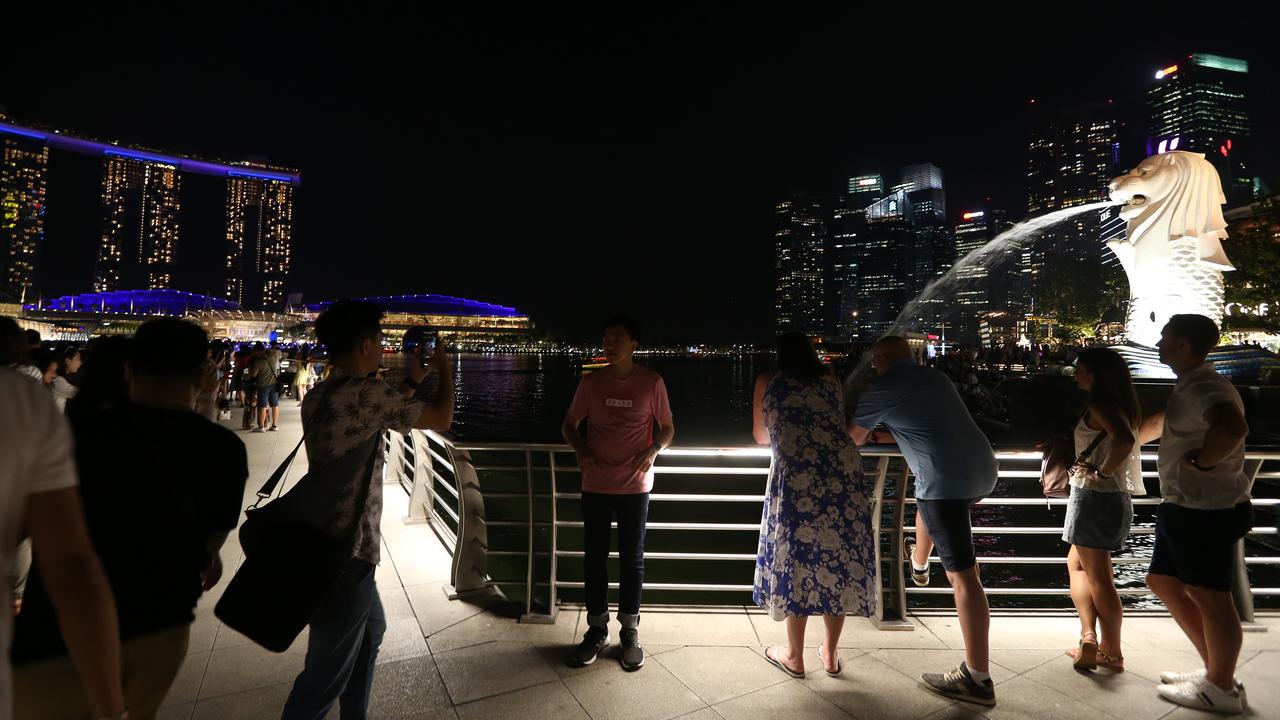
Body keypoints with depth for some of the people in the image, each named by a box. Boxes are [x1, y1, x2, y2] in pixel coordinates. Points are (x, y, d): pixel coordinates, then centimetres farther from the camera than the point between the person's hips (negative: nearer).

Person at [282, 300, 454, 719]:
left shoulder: (318, 397, 7)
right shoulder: (366, 394, -21)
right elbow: (442, 420, -12)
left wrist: (411, 381, 19)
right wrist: (445, 370, 4)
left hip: (326, 542, 10)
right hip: (346, 552, -10)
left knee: (371, 631, 29)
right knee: (327, 674, 5)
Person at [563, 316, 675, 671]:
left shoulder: (652, 382, -6)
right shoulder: (591, 382, 0)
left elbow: (668, 428, 3)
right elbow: (569, 424, 9)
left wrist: (653, 451, -17)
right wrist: (580, 448, -11)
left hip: (634, 486, -2)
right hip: (595, 485, 2)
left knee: (632, 559, 9)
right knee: (594, 558, 11)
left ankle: (630, 633, 26)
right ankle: (597, 631, 28)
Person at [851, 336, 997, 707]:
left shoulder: (882, 387, 0)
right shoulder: (936, 376, 20)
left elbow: (854, 437, 16)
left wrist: (868, 436, 38)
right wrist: (885, 435, 39)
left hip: (948, 477, -8)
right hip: (982, 468, 9)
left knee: (962, 573, -5)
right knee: (928, 500, 36)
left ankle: (978, 678, 0)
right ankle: (918, 564, 56)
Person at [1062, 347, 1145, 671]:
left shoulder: (1100, 404, -16)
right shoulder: (1119, 404, 13)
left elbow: (1123, 439, -33)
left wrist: (1102, 471, -20)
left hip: (1095, 495, -10)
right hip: (1112, 497, 10)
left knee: (1097, 575, 2)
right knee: (1076, 563, 17)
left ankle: (1112, 653, 11)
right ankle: (1090, 638, 15)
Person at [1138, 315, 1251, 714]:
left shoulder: (1204, 386, -19)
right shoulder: (1188, 387, 14)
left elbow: (1232, 428, -39)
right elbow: (1160, 423, 33)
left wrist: (1200, 461, -25)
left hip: (1205, 511, -11)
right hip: (1185, 508, 11)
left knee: (1210, 597, 3)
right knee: (1162, 582, 17)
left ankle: (1221, 689, 19)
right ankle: (1215, 669, 28)